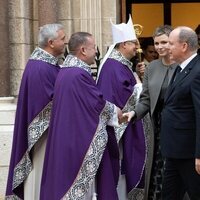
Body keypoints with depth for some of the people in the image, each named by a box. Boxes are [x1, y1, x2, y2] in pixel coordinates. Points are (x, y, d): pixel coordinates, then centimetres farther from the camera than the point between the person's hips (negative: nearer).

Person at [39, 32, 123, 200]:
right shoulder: (79, 74, -21)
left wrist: (111, 109, 14)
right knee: (79, 179, -1)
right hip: (79, 138, -10)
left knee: (68, 175, 14)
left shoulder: (66, 70, 10)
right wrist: (116, 112, 3)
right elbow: (98, 103, -15)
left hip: (68, 136, 10)